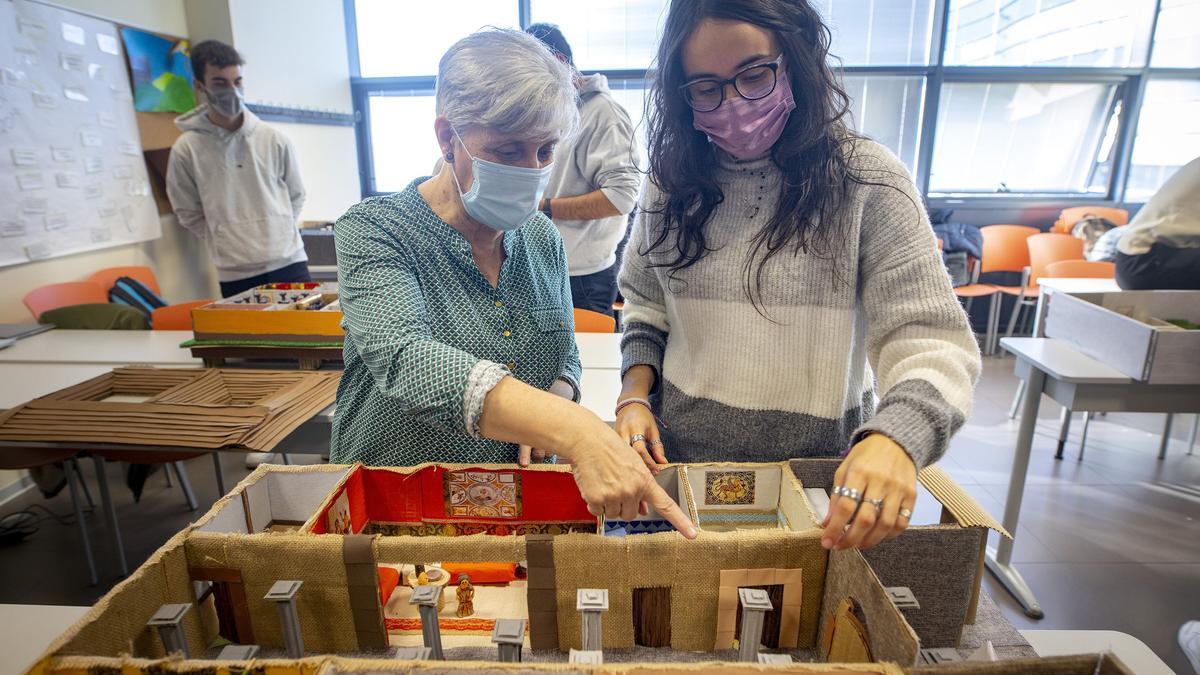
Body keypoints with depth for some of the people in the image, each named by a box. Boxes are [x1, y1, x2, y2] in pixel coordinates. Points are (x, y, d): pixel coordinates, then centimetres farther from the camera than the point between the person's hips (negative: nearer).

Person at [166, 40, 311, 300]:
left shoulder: (275, 141, 1)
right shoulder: (186, 149, -3)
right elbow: (189, 214, 5)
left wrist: (276, 236, 8)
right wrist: (226, 243, 2)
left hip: (289, 264, 1)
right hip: (236, 276, -1)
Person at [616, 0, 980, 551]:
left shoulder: (866, 180, -14)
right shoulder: (673, 182, -3)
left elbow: (930, 338, -17)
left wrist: (896, 437, -36)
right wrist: (634, 394, -8)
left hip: (820, 481, -2)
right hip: (679, 464, 3)